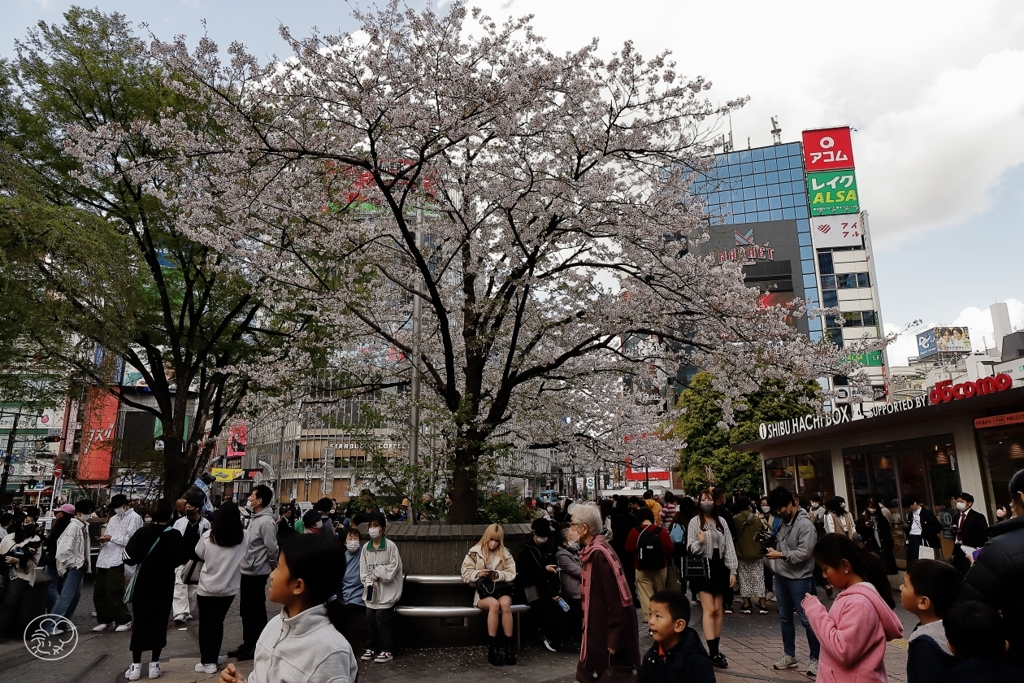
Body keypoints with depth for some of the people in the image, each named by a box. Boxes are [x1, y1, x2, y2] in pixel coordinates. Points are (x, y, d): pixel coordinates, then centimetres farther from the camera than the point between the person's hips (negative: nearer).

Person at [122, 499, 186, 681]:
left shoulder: (142, 532, -11)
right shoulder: (175, 535, -9)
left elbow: (129, 557, -14)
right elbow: (181, 558, -5)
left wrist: (141, 561, 6)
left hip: (143, 583, 0)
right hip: (164, 584, 0)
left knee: (140, 621, 9)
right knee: (159, 622, 8)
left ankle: (136, 666, 13)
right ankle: (154, 664, 12)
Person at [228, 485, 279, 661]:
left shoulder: (266, 521, -22)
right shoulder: (254, 518, 9)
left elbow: (272, 549, -21)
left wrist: (274, 567, -8)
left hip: (257, 572, -9)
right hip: (247, 570, 9)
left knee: (257, 611, 3)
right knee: (246, 609, 17)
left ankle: (257, 646, 15)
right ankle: (248, 643, 30)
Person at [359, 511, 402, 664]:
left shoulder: (390, 546, -10)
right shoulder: (366, 547, 4)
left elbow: (394, 566, -11)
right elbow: (363, 567, 5)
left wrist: (377, 575, -12)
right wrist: (368, 580, -10)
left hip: (386, 590, -5)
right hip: (371, 590, 5)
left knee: (382, 620, -5)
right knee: (370, 620, 10)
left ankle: (387, 650, 7)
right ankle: (371, 648, 25)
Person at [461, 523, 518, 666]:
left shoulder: (505, 553, 9)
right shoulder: (474, 552, 3)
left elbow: (511, 574, 5)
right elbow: (465, 574, 2)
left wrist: (499, 575, -13)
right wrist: (479, 573, -16)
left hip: (500, 589, 2)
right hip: (482, 591, -2)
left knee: (505, 604, -34)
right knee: (494, 603, -35)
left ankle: (509, 645, -26)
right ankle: (492, 647, -28)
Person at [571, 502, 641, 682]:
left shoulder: (599, 554, -21)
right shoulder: (594, 551, 7)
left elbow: (614, 599, -22)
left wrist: (613, 639, -19)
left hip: (608, 629, -9)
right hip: (600, 626, 9)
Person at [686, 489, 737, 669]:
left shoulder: (722, 522, 5)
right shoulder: (694, 522, -5)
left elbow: (729, 547, 5)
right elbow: (690, 549, -5)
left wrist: (732, 571, 1)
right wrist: (700, 542, -26)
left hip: (719, 568, 4)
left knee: (718, 610, 9)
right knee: (709, 610, -6)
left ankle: (716, 649, 18)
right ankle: (713, 653, -3)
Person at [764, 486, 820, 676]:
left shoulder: (805, 524, -16)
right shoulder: (782, 521, 8)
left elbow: (804, 553, -21)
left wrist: (781, 555, -21)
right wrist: (771, 546, 0)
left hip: (799, 579, -8)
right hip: (781, 576, 8)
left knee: (807, 619, 1)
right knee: (785, 618, 15)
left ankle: (816, 659, 15)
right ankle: (789, 655, 28)